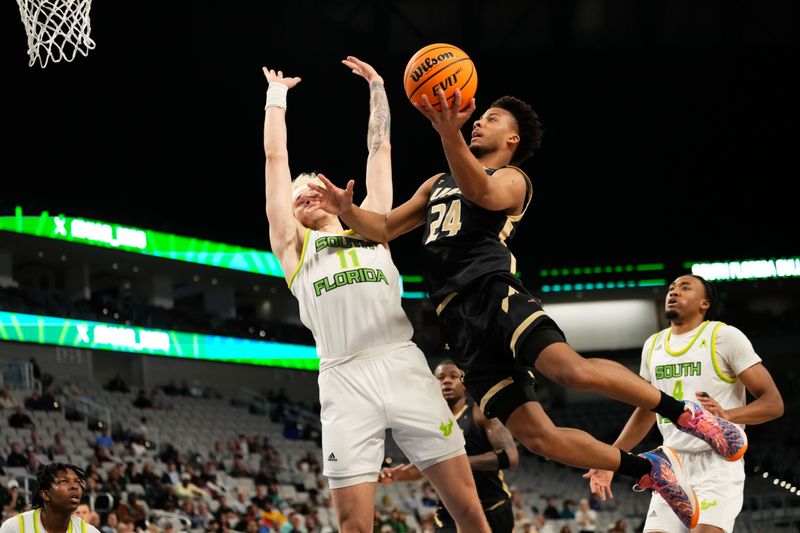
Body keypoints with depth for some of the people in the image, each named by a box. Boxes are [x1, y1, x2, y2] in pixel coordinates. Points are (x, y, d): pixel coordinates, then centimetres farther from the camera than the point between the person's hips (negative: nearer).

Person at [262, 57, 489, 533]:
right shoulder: (294, 244, 20)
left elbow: (380, 150, 29)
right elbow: (277, 158, 20)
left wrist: (377, 89, 33)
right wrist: (277, 95, 28)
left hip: (404, 366, 2)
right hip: (346, 381, -2)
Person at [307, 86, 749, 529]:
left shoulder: (512, 179, 9)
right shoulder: (437, 184, 31)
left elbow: (483, 193, -17)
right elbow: (384, 230, 27)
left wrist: (449, 134, -35)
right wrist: (348, 211, 4)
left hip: (493, 293, -5)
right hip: (459, 323, 5)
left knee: (572, 370, -34)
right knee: (537, 436, -10)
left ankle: (684, 413, -18)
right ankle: (649, 470, 3)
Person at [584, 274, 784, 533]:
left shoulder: (724, 336, -7)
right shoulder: (653, 345, 13)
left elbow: (774, 403, -10)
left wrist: (727, 415, -27)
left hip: (717, 465, -6)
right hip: (671, 468, 6)